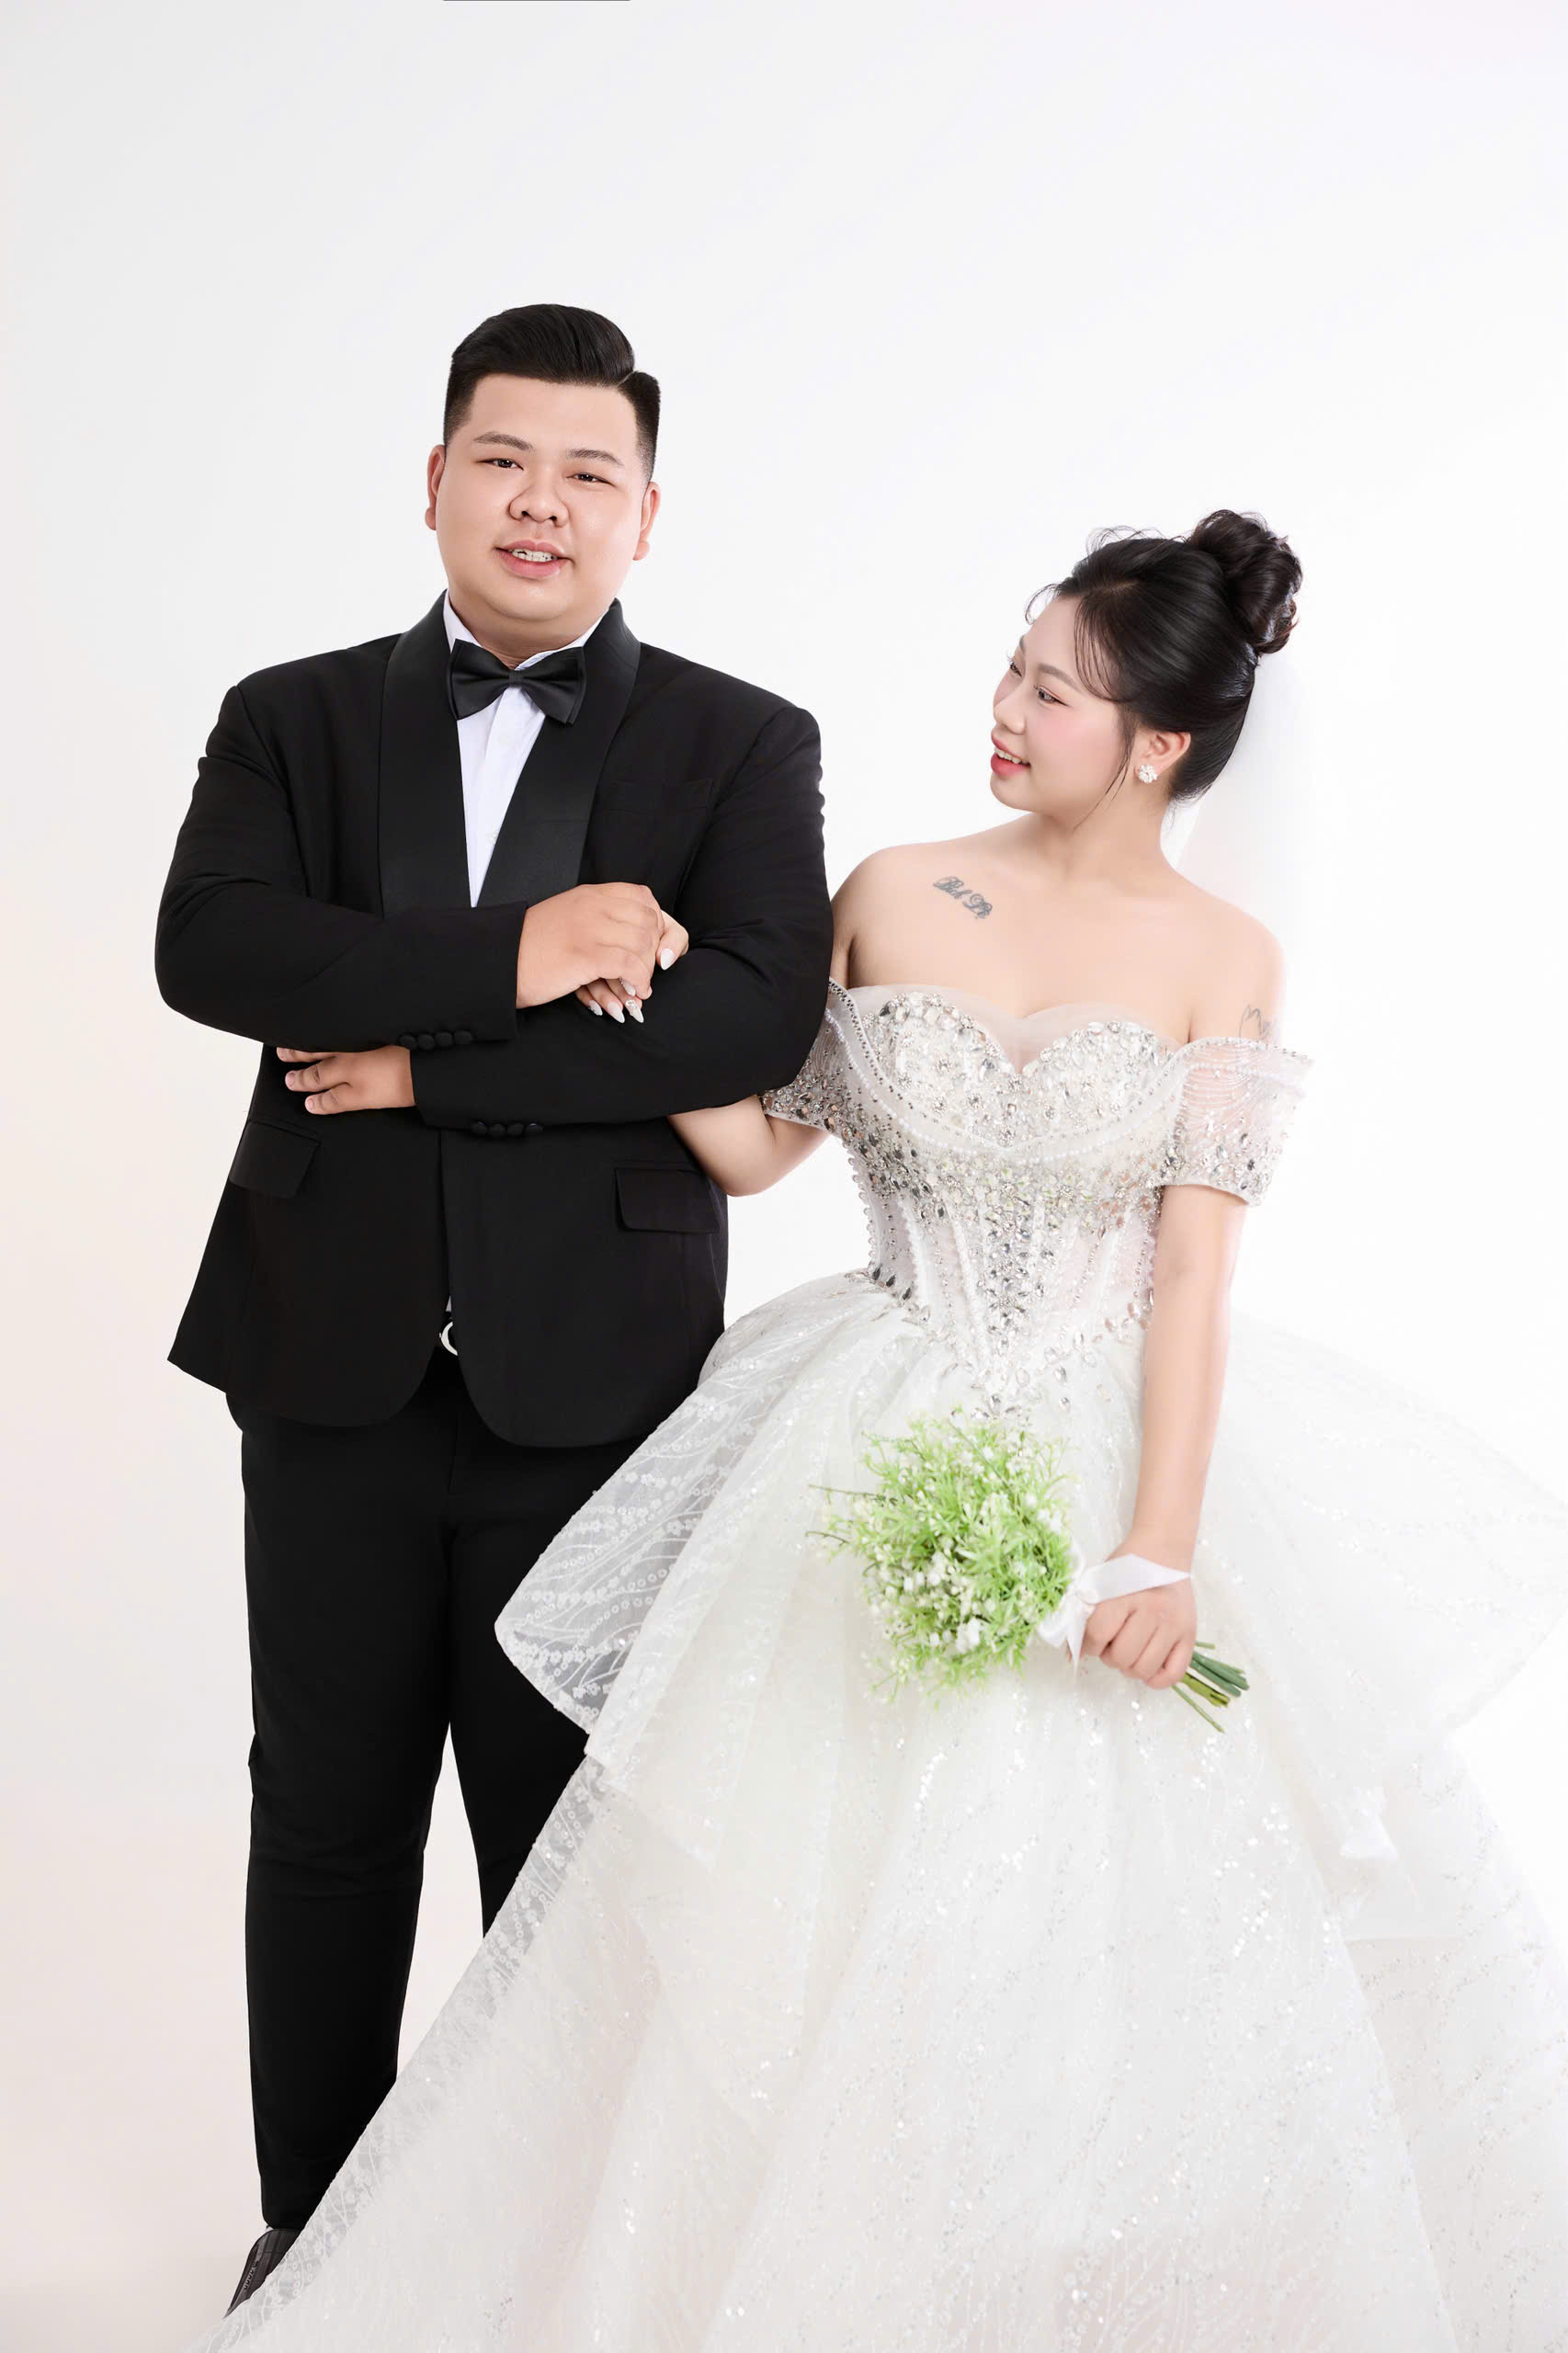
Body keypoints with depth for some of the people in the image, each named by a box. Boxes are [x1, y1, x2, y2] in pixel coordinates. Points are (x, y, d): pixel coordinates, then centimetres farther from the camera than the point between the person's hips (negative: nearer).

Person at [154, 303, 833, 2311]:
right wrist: (506, 968, -21)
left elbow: (758, 1016, -15)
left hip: (593, 1386, -1)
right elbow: (206, 943, -11)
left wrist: (421, 1065, -15)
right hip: (338, 1370, 2)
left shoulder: (740, 747, 2)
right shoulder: (295, 719, 7)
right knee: (325, 1822, 14)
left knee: (567, 1843, 12)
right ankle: (314, 2223, 33)